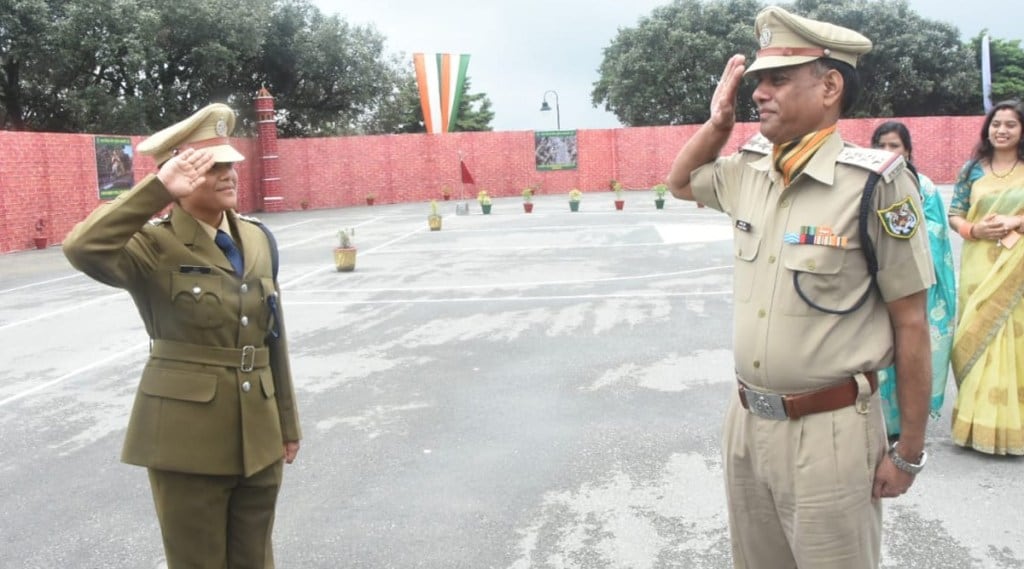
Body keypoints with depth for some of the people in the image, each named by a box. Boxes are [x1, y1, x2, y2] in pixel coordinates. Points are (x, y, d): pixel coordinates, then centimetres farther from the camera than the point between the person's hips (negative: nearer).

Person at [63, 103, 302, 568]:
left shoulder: (257, 239, 6)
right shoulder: (155, 246, -11)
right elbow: (82, 249, -33)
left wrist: (287, 424, 13)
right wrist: (158, 190, -29)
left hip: (258, 434, 5)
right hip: (187, 437, -5)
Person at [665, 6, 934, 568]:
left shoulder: (874, 182, -16)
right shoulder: (749, 168, 1)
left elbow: (910, 324, -12)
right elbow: (680, 182, 23)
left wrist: (909, 451, -8)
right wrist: (718, 120, 4)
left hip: (830, 432, -6)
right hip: (745, 419, 6)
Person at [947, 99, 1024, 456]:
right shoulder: (972, 169, 8)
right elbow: (954, 216, 7)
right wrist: (975, 230, -12)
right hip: (979, 267, 1)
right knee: (979, 337, 1)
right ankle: (981, 422, 10)